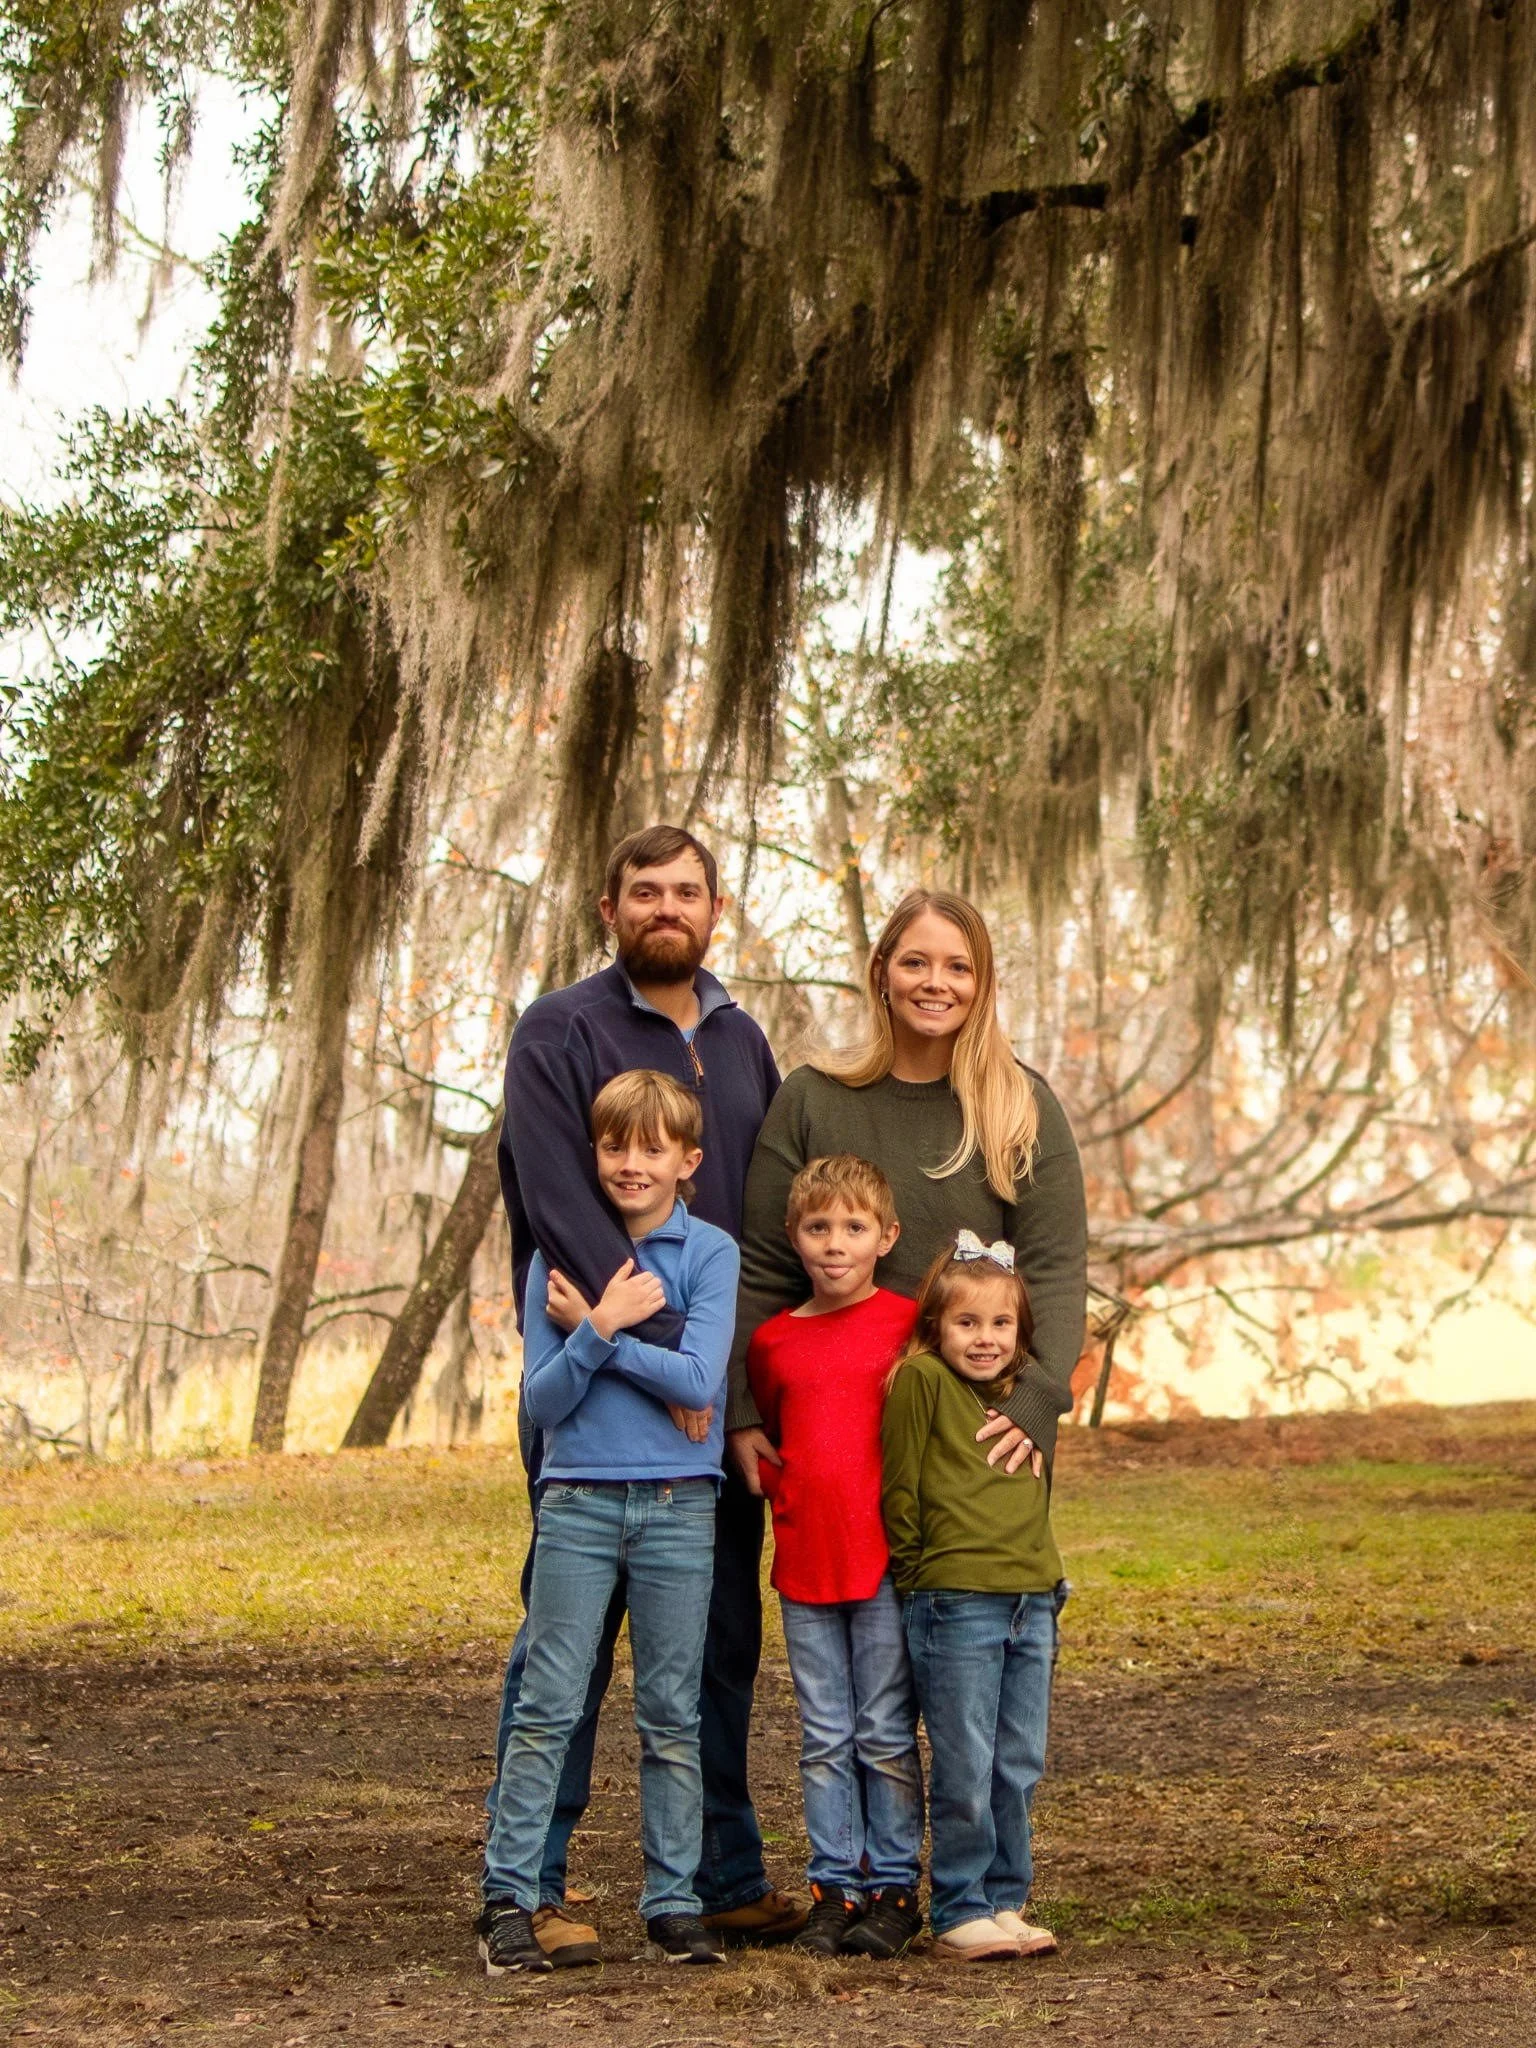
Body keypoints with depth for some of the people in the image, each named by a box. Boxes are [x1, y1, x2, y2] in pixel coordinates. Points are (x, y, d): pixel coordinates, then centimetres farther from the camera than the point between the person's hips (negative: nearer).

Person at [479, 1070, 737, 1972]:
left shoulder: (711, 1253, 1)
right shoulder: (559, 1257, 5)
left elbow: (699, 1378, -13)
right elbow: (542, 1399, 0)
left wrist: (591, 1327, -10)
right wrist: (605, 1324, -14)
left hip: (679, 1505, -1)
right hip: (577, 1501, 1)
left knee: (673, 1717, 6)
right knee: (547, 1709, -1)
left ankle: (674, 1904, 13)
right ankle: (509, 1898, 4)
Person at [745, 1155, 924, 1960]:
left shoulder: (911, 1324, -2)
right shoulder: (772, 1341, 8)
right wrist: (784, 1494, 10)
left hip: (888, 1559, -3)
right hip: (803, 1561, 3)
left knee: (887, 1735, 2)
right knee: (824, 1738, 8)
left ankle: (893, 1887, 11)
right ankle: (835, 1886, 15)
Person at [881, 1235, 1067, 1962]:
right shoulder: (920, 1380, -6)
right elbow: (898, 1489, -5)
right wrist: (920, 1576, -2)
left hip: (1031, 1604, 6)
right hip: (955, 1605, -6)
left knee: (1019, 1769, 9)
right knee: (965, 1773, -2)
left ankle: (1004, 1902, 20)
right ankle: (959, 1914, 9)